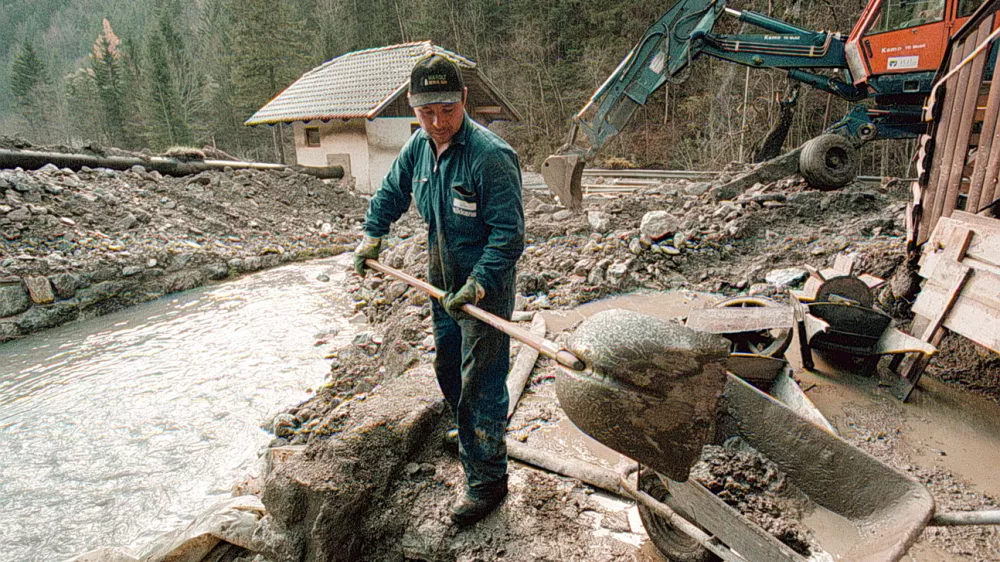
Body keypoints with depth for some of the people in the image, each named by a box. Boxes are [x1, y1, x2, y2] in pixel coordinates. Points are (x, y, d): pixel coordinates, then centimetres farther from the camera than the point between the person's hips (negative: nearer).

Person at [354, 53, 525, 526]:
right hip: (443, 284, 8)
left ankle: (487, 480, 17)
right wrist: (371, 235, 15)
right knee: (448, 371, 23)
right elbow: (392, 191, 20)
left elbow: (508, 234, -24)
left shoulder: (491, 156, -23)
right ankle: (469, 434, 50)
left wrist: (477, 286, -30)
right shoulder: (419, 145, 2)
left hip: (486, 287, -8)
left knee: (481, 384, 0)